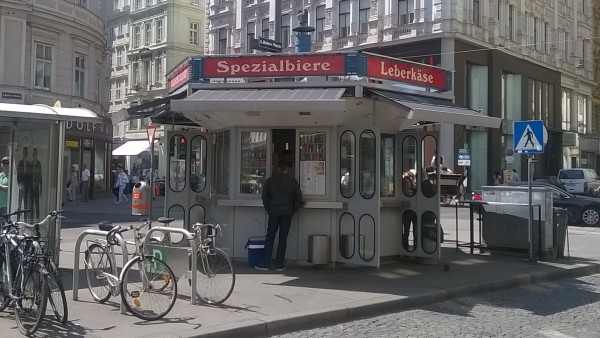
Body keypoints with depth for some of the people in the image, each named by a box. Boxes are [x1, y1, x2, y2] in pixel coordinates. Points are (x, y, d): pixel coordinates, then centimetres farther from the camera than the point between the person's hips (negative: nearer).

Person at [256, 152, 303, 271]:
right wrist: (293, 210, 8)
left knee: (270, 238, 6)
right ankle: (279, 265, 5)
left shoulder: (270, 180, 0)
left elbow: (264, 196, 4)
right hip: (286, 213, -1)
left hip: (273, 213, 1)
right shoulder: (292, 181, -2)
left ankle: (265, 263, 3)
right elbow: (299, 197, -2)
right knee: (283, 238, 4)